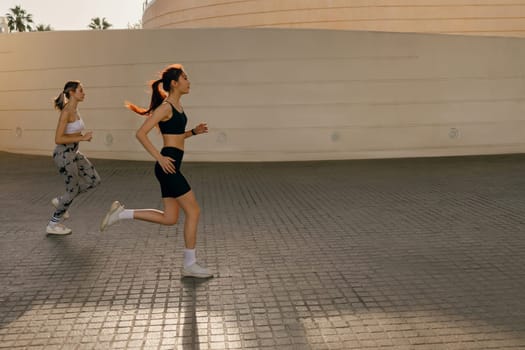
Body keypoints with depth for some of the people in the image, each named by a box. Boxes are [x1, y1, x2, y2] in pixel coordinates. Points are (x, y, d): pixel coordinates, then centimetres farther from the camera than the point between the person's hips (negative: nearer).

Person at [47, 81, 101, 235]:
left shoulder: (74, 110, 8)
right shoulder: (66, 111, -20)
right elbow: (58, 139, -23)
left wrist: (83, 136, 3)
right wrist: (82, 138, -21)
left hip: (73, 152, 9)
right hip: (64, 154, -9)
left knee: (94, 180, 10)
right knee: (73, 189, 4)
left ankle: (61, 200, 21)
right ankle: (53, 225, 20)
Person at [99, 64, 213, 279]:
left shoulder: (177, 106, 15)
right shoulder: (166, 107, -12)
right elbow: (141, 133, -17)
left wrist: (194, 131, 10)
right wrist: (159, 158, -20)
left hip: (171, 166, 9)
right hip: (168, 166, -9)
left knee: (169, 219, 11)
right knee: (193, 211, -4)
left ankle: (121, 213, 18)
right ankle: (189, 265, 6)